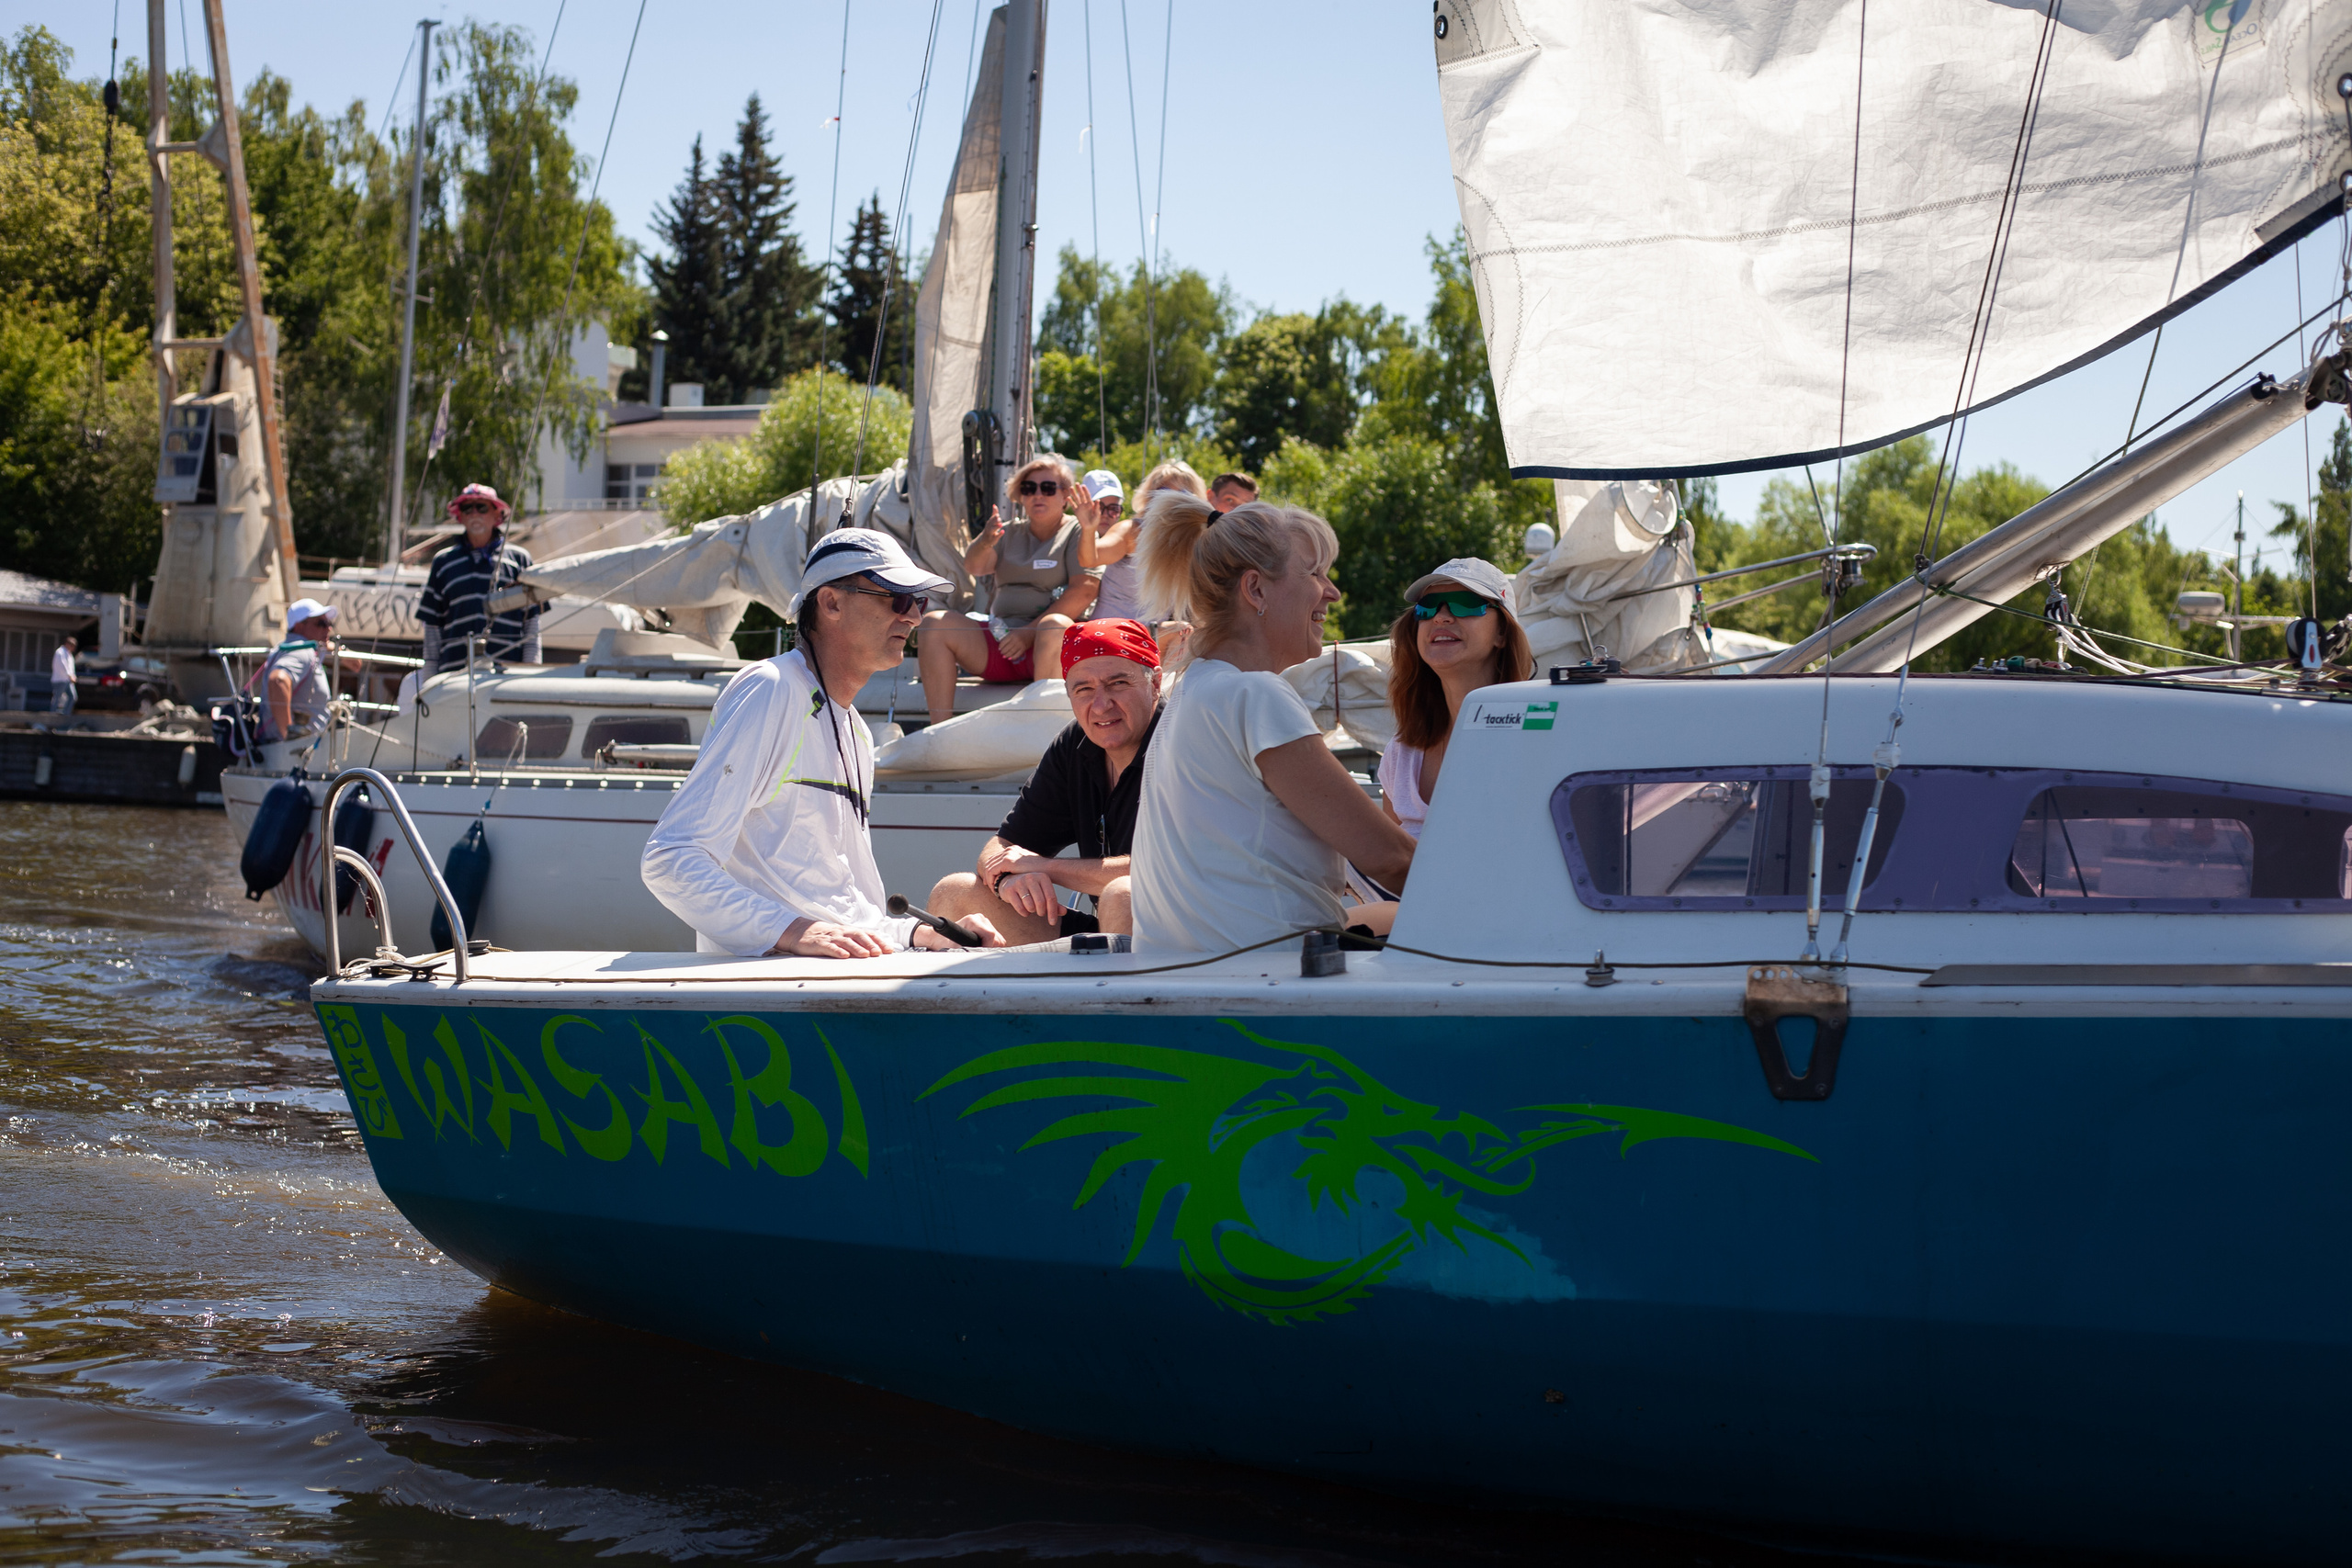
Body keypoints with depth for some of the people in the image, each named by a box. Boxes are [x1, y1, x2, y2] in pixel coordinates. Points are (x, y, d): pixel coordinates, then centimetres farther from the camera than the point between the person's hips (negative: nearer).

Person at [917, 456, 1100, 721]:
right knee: (934, 622, -14)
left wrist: (1030, 631, -15)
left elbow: (1083, 592, -10)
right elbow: (974, 567, 3)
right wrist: (985, 542, -22)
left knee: (1055, 626, -38)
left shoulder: (1078, 532, 4)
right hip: (1000, 639, 5)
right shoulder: (1010, 534, 19)